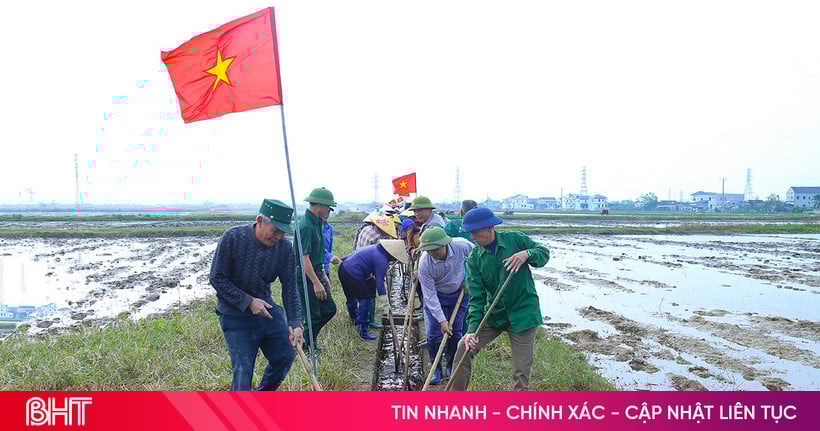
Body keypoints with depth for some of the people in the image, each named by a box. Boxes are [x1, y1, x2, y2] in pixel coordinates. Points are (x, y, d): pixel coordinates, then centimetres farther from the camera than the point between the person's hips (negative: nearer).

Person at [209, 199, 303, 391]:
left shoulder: (285, 247, -9)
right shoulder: (232, 238, -19)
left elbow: (290, 288, -5)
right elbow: (217, 278, -14)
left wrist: (296, 324, -13)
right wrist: (248, 302, -21)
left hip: (268, 310, 5)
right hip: (235, 316, -5)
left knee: (285, 357, 13)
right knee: (243, 369, -7)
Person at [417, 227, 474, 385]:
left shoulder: (462, 246, -28)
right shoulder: (424, 264, -30)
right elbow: (430, 295, -24)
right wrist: (441, 320, -27)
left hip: (459, 294, 2)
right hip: (435, 297, -1)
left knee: (456, 333, 5)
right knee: (434, 334, -4)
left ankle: (451, 366, 24)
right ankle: (436, 369, 14)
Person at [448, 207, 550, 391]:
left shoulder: (515, 239, -9)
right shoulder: (474, 259, -6)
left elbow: (544, 252, 2)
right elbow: (476, 297, -10)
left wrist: (527, 254, -21)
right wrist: (472, 329, -21)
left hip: (523, 313, -2)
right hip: (493, 314, 2)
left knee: (522, 372, 1)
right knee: (464, 347, -5)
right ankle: (457, 392, 14)